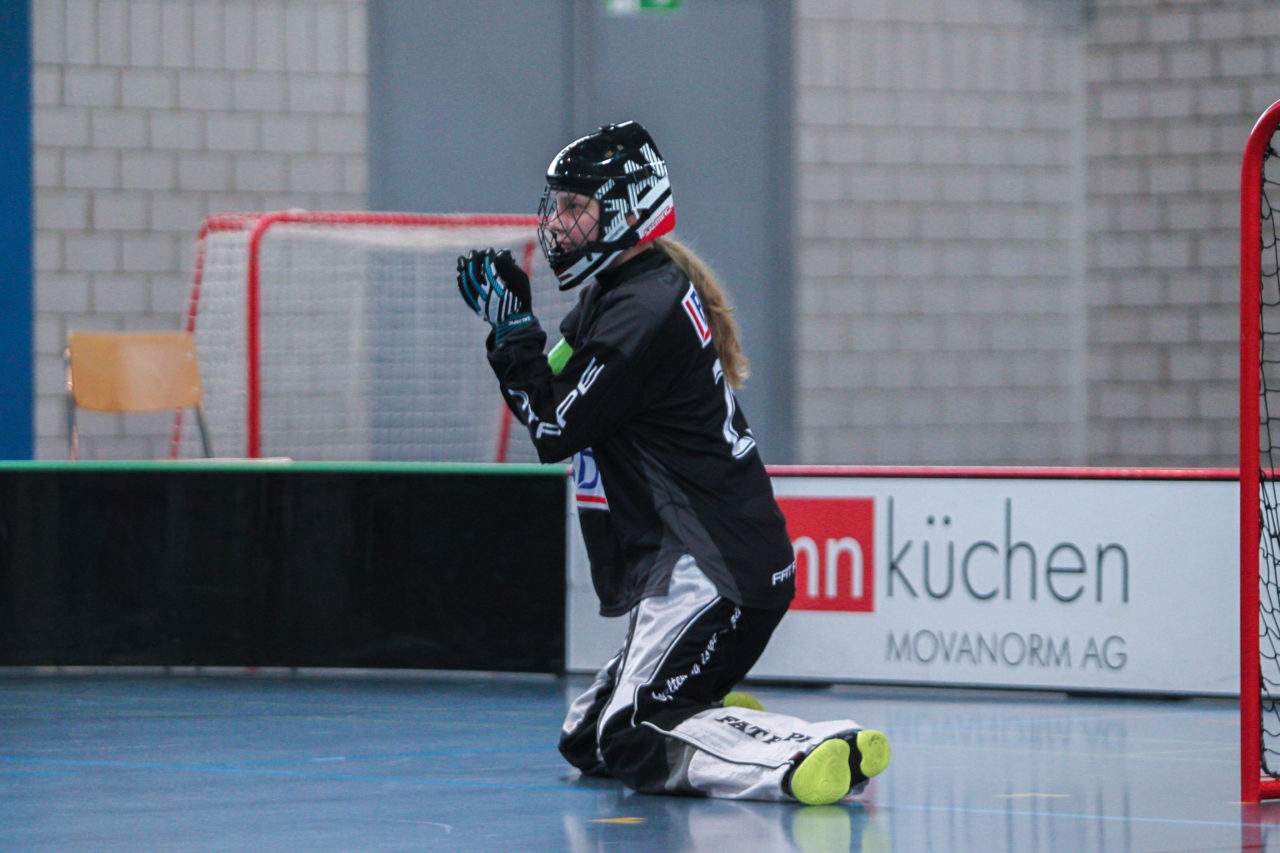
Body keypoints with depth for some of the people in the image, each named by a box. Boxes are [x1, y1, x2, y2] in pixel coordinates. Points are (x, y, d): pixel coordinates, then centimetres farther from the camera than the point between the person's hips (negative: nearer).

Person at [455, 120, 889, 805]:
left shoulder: (643, 311, -15)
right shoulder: (647, 289, 17)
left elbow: (557, 430, -13)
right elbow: (558, 398, 24)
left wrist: (514, 327, -6)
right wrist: (515, 325, 12)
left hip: (709, 570, -10)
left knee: (634, 743, -21)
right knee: (586, 741, 15)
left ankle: (809, 756, -33)